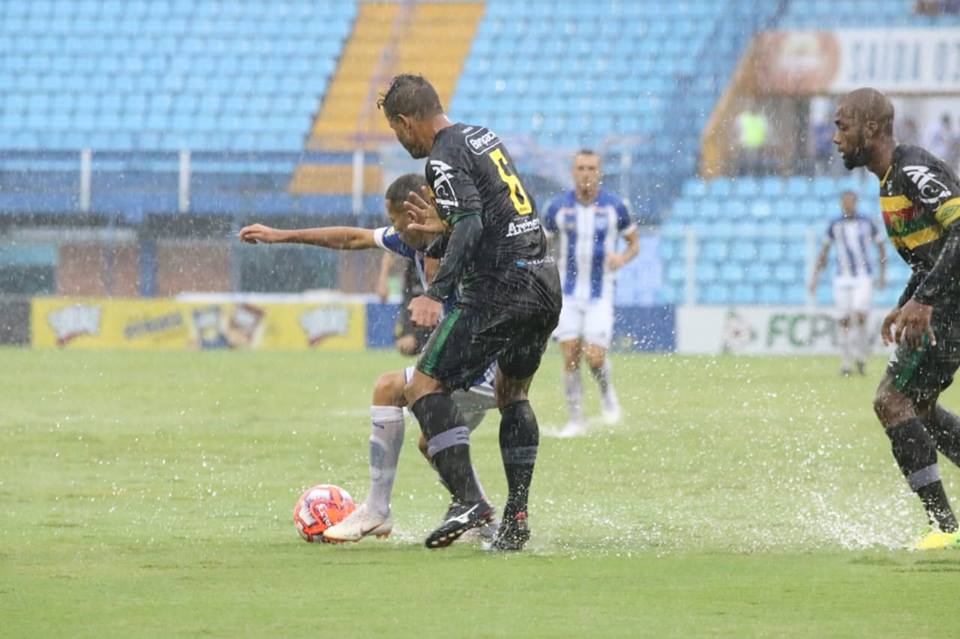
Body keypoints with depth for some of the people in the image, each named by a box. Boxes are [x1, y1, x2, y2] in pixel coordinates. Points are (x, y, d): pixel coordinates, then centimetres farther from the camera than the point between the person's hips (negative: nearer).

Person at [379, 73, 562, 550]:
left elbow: (471, 226, -23)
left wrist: (436, 293, -29)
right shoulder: (483, 136, 17)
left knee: (425, 388, -5)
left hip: (500, 287, -9)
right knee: (512, 393, 23)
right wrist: (444, 225, 36)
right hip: (545, 282, 9)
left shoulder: (445, 157, -10)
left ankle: (468, 499, -19)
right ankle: (516, 516, 15)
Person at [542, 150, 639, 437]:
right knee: (570, 356, -6)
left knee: (595, 357, -10)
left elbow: (634, 243, 8)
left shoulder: (614, 207, -4)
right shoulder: (559, 207, -1)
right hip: (569, 292, 1)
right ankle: (575, 419, 4)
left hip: (600, 294, -1)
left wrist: (623, 258, -14)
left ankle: (606, 392, 23)